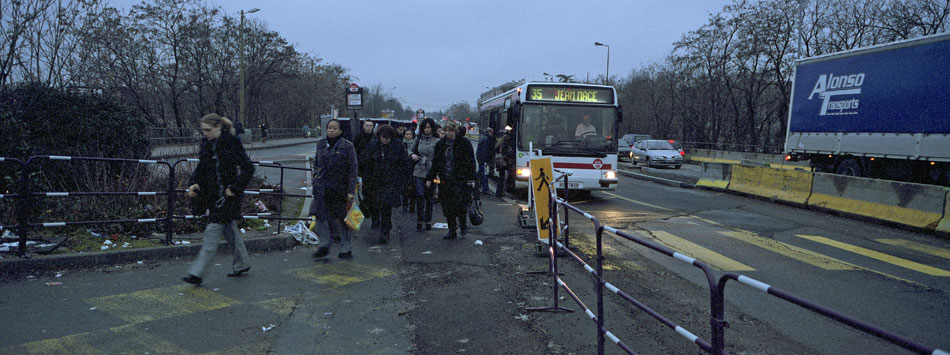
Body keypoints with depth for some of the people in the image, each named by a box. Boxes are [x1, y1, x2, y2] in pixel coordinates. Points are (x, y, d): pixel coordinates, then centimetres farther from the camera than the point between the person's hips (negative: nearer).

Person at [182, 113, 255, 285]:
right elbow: (201, 168, 15)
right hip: (213, 195, 8)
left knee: (212, 233, -8)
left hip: (226, 195, -8)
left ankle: (197, 273, -6)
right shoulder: (206, 144, 8)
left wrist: (234, 189, -16)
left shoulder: (231, 144, -14)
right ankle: (242, 263, 32)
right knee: (229, 229, 17)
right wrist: (194, 184, -2)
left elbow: (248, 168, -14)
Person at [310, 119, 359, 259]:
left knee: (343, 219, 4)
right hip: (322, 188, 4)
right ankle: (324, 245, 13)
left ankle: (345, 249, 15)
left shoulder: (347, 146, -5)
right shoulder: (321, 144, 8)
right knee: (321, 216, -1)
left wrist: (351, 191, -12)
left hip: (340, 188, -3)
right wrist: (316, 174, 10)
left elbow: (352, 169, -7)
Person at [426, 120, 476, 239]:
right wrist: (430, 178, 11)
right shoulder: (440, 144, 10)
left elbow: (471, 162, -1)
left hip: (460, 179, -4)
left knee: (459, 202, -11)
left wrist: (471, 179, -7)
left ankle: (463, 225, 14)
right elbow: (435, 162, 15)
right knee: (448, 206, 4)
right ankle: (452, 231, 14)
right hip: (445, 179, 4)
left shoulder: (464, 143, -1)